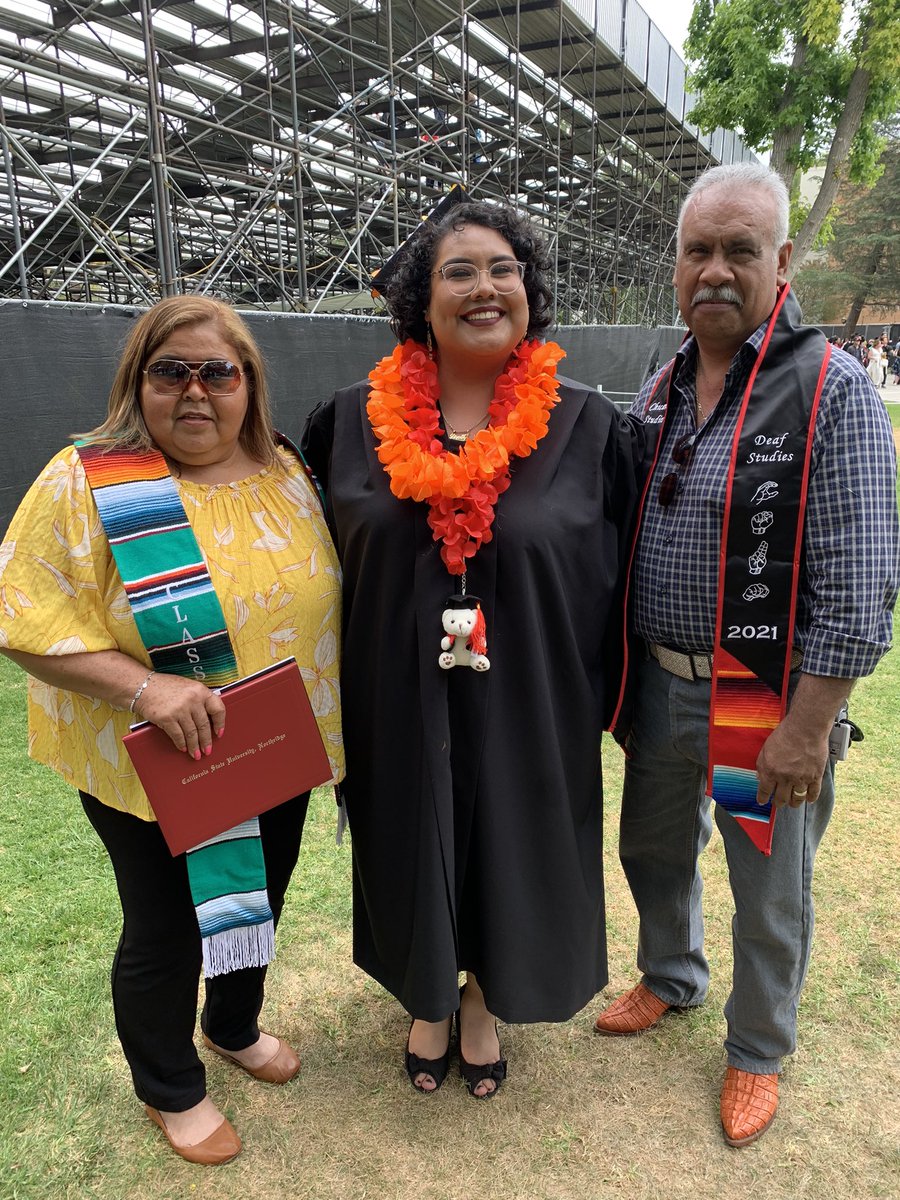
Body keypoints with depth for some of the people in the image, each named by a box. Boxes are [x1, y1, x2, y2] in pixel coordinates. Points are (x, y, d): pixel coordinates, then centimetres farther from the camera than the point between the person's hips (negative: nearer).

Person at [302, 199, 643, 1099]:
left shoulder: (589, 429, -7)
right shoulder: (352, 423, -3)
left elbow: (617, 576, -1)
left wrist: (606, 701, -1)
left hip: (528, 709, -1)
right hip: (400, 706, 1)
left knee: (509, 851, 18)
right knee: (414, 854, 19)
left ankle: (485, 998, 49)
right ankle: (429, 997, 50)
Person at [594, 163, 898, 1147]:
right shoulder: (659, 392, 5)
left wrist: (805, 730, -19)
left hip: (767, 699, -5)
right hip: (660, 684, 6)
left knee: (769, 892, 15)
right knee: (653, 849, 24)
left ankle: (758, 1050, 41)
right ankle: (670, 976, 53)